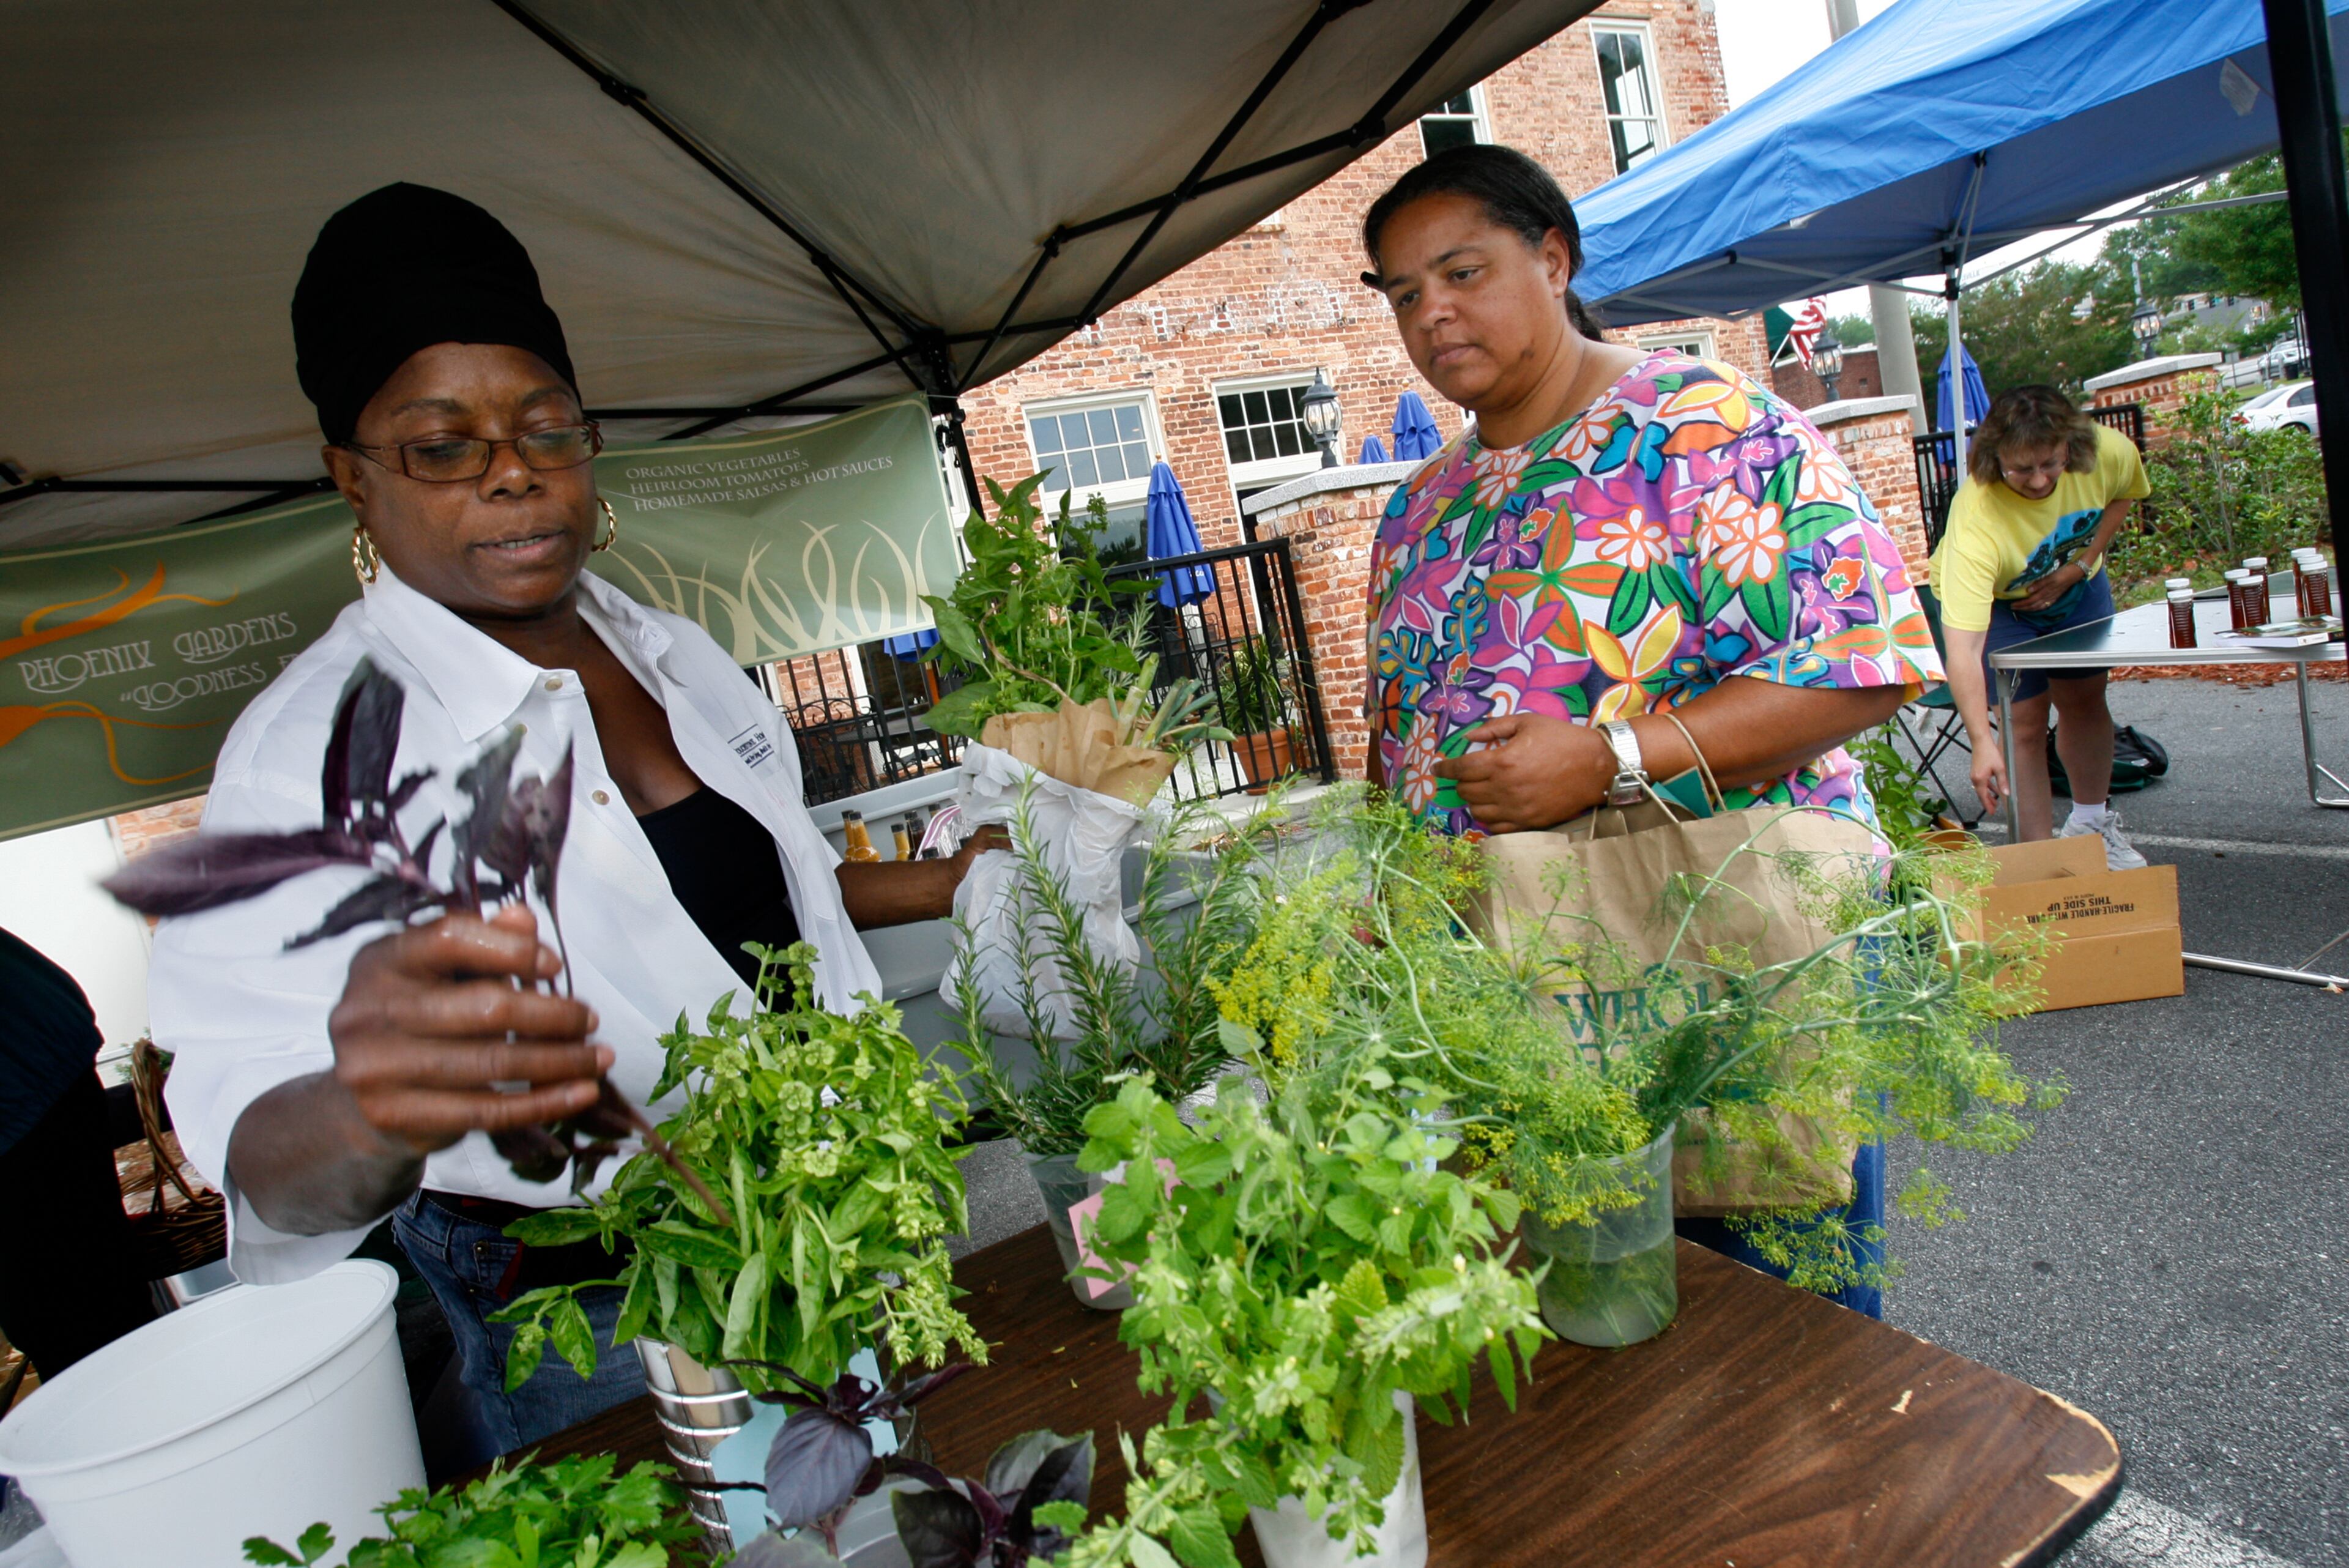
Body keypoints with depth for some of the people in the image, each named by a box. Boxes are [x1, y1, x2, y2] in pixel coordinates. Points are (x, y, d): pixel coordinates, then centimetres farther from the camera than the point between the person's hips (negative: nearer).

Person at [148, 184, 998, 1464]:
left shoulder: (672, 651, 1)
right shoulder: (315, 744, -19)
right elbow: (261, 1153, -29)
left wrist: (940, 884, 3)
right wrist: (369, 1116, -51)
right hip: (592, 1325, -6)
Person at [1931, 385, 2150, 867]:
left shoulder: (2109, 452, -29)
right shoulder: (1975, 519, -43)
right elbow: (1963, 646, -48)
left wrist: (2082, 565, -17)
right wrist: (1982, 743, -55)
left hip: (2076, 585, 5)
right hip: (1995, 600, -5)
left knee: (2084, 699, 14)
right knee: (2026, 720, -11)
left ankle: (2092, 824, 37)